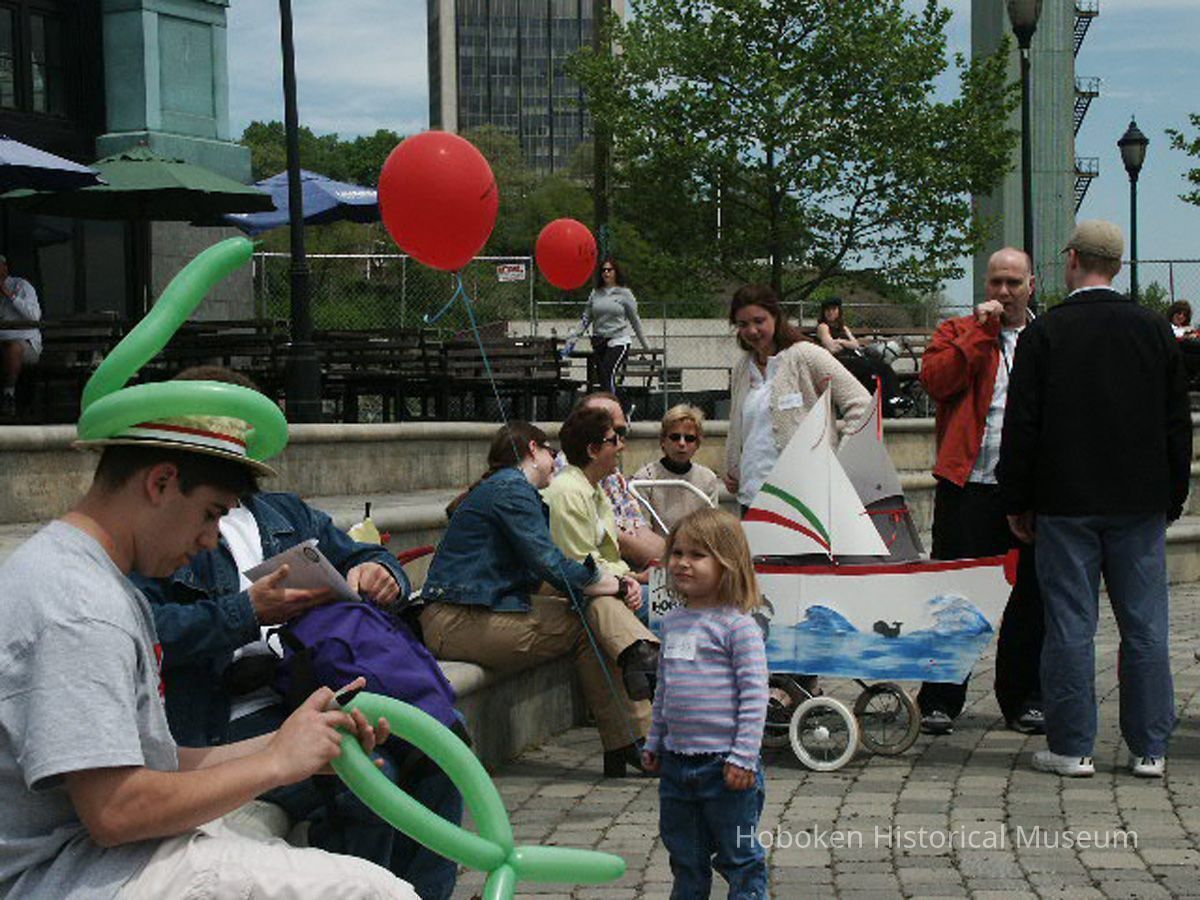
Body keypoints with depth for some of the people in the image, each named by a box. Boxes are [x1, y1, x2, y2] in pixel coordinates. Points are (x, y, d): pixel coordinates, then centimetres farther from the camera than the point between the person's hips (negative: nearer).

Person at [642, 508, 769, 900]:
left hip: (723, 761, -7)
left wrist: (744, 756, -18)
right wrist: (655, 742, 21)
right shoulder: (673, 622, 10)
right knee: (685, 857, 18)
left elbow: (754, 693, -15)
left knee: (739, 857, 4)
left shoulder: (737, 625, -12)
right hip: (677, 761, 7)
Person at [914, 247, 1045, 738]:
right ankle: (940, 700, 7)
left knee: (1029, 597, 8)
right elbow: (935, 379, -10)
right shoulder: (959, 332, 9)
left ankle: (1024, 700, 19)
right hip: (969, 483, -2)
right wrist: (981, 331, -9)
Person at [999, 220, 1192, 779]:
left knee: (1070, 626, 2)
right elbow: (1177, 424, 8)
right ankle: (1149, 749, 10)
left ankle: (1071, 747, 5)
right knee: (1145, 627, 6)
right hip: (1141, 503, 3)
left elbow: (1021, 427, -6)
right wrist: (1173, 499, 15)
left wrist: (1017, 502, 3)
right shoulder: (1155, 331, 4)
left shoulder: (1044, 333, -6)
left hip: (1066, 503, -2)